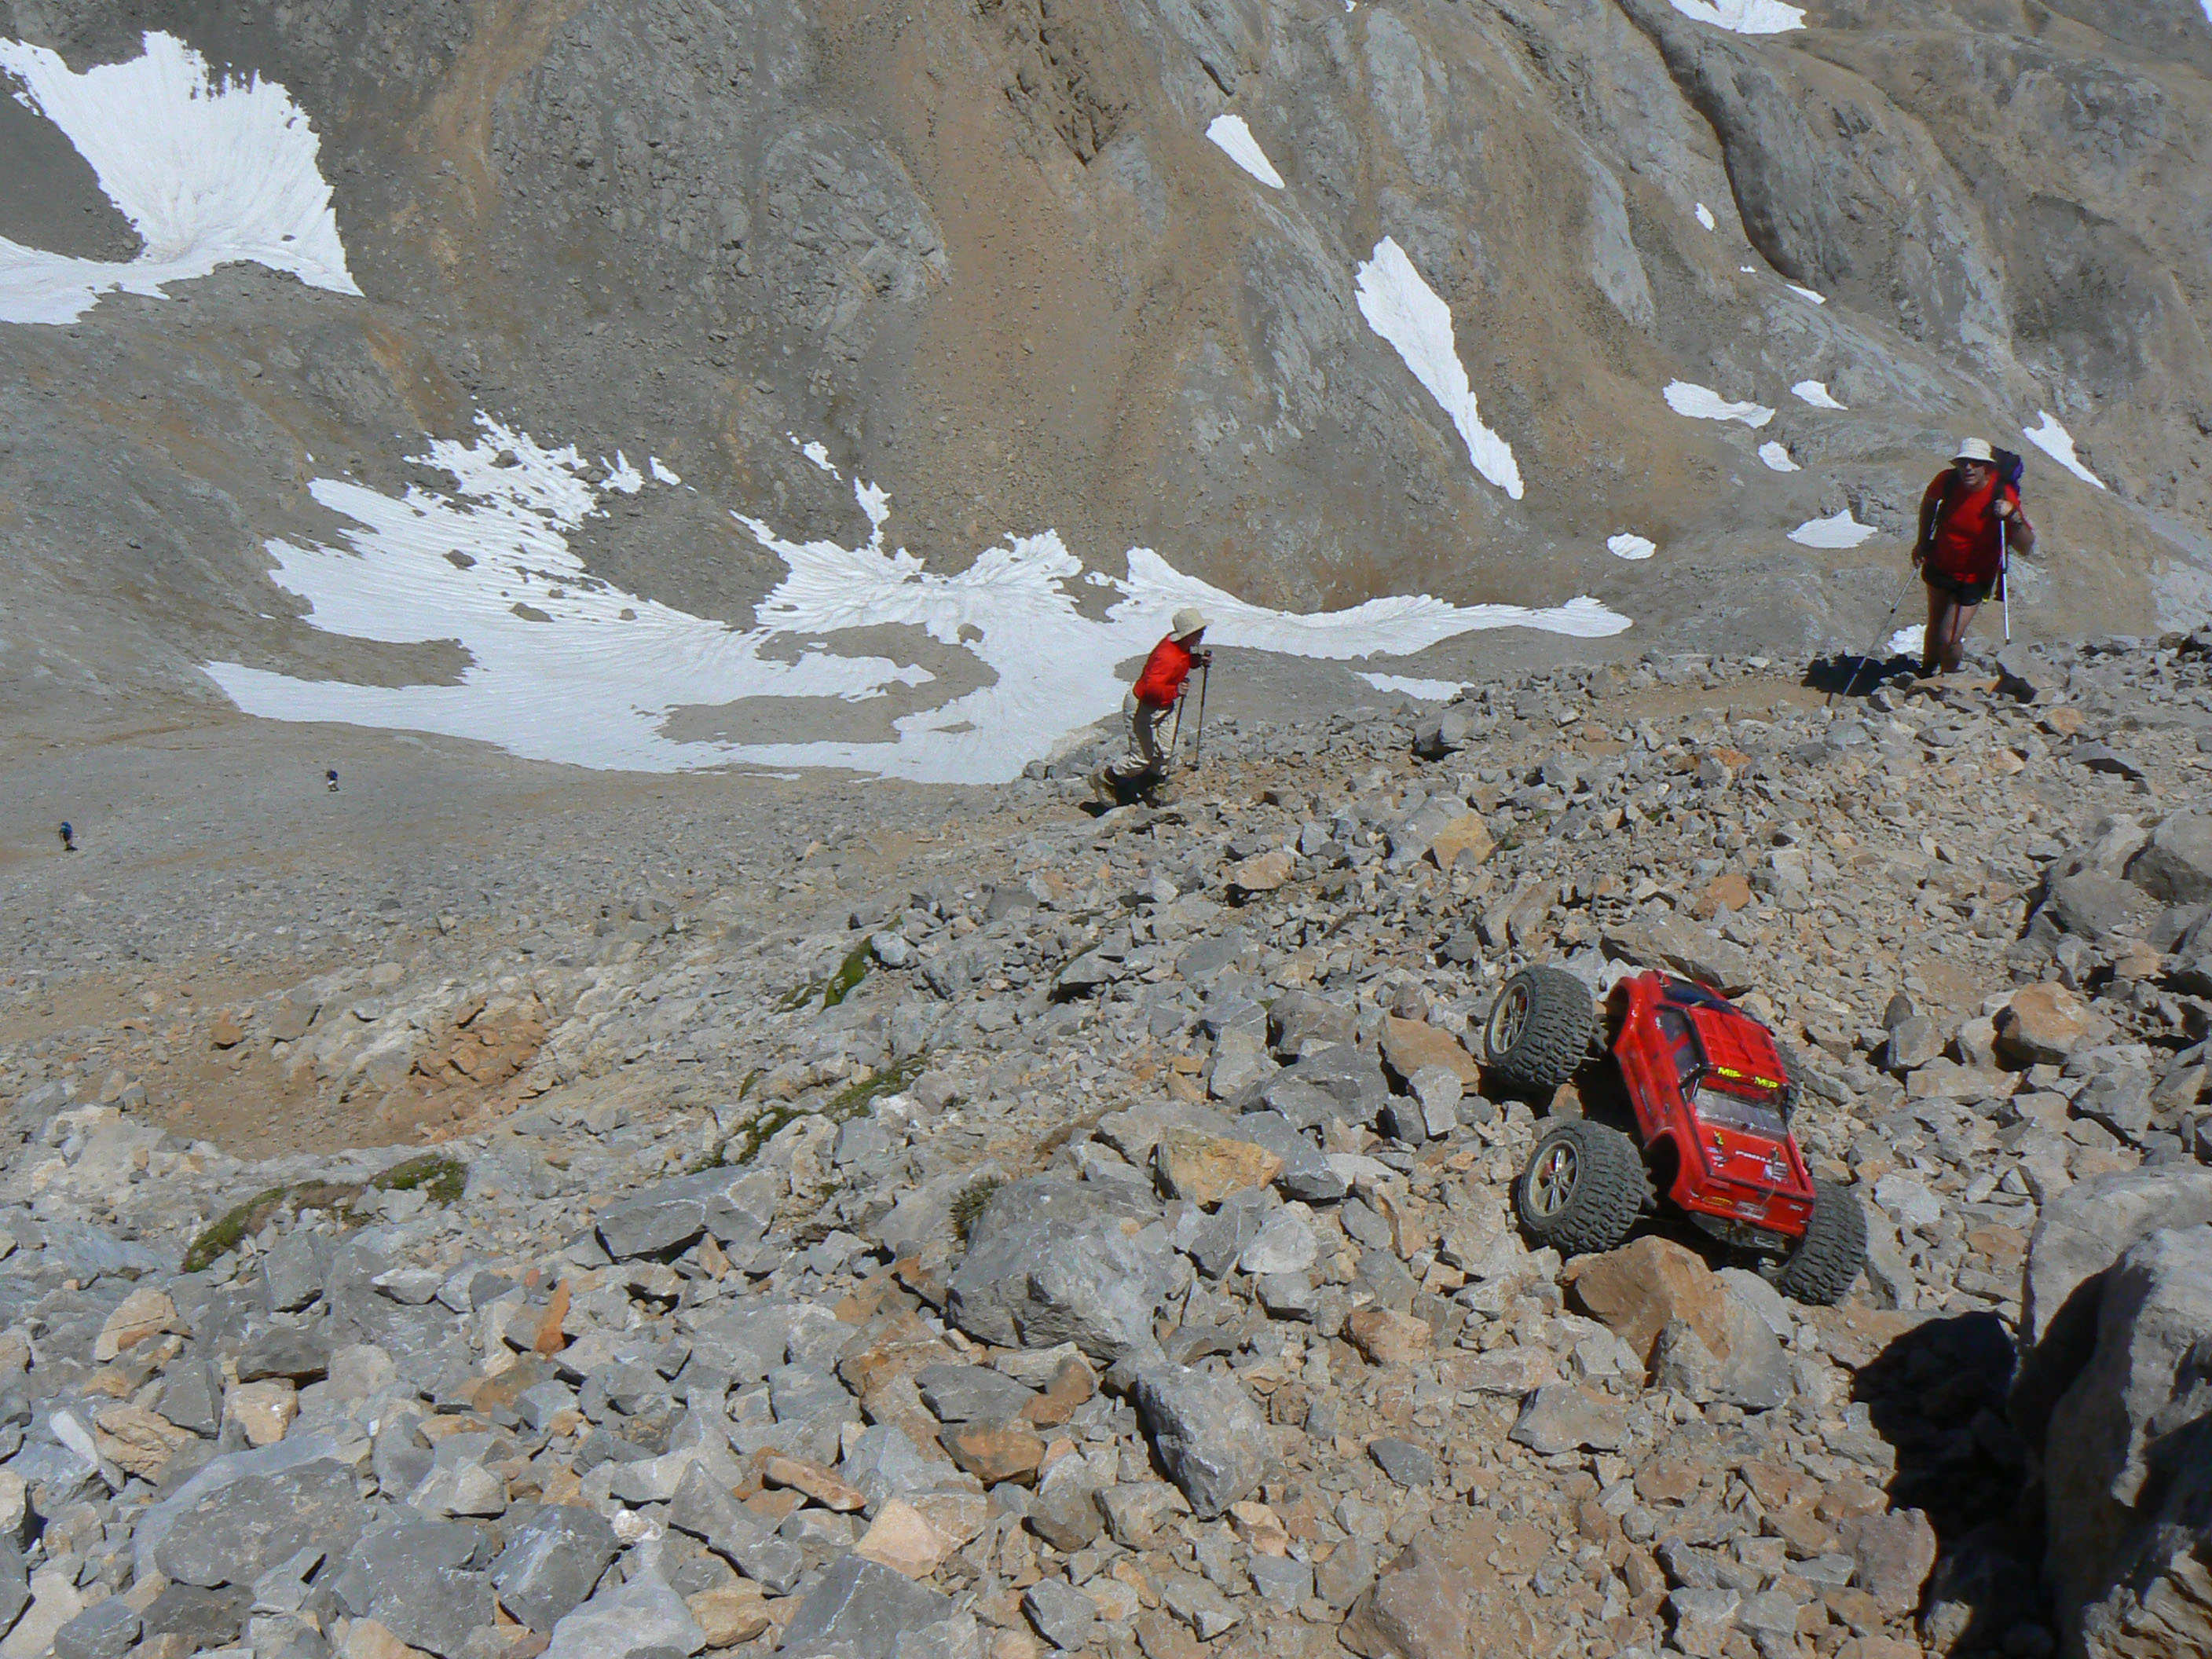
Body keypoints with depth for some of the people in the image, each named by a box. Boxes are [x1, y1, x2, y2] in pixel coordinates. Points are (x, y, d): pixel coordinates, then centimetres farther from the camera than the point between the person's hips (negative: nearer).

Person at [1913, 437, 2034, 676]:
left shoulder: (2003, 495, -26)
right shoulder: (1947, 480, -17)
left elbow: (2025, 548, -27)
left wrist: (2013, 516, -43)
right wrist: (1923, 542, 9)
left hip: (1974, 578, -3)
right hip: (1940, 566, 3)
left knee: (1949, 639, -8)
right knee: (1935, 625, 18)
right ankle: (1926, 673, 40)